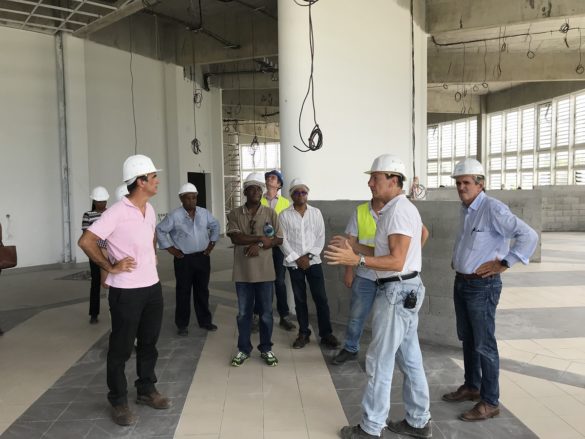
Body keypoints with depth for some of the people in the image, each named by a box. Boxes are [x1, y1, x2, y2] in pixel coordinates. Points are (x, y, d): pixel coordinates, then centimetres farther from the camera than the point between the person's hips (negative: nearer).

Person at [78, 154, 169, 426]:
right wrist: (111, 267, -15)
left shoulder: (150, 209, 7)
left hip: (153, 287, 7)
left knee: (148, 343, 17)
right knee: (121, 347, 8)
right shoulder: (118, 212, -17)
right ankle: (118, 401, 24)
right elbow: (86, 241, -18)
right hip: (126, 291, -7)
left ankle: (146, 390, 34)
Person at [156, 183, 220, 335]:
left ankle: (204, 321, 26)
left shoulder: (204, 213, 3)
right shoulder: (174, 216, -10)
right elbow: (160, 231, -5)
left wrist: (212, 243, 11)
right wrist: (170, 248, -6)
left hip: (203, 257, 4)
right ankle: (182, 324, 17)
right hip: (184, 259, -4)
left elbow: (215, 226, 18)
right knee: (183, 292, 4)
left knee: (202, 291, 13)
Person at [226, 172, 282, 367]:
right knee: (244, 313, 11)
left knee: (266, 313, 9)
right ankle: (243, 349, 26)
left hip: (264, 271, 0)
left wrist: (259, 245, -16)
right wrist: (261, 237, -14)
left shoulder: (270, 213, 2)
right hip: (243, 271, 0)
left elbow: (279, 239, -2)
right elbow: (235, 237, -12)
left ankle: (266, 349, 25)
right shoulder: (235, 214, 1)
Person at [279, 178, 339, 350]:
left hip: (313, 261, 1)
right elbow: (283, 240, -4)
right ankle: (303, 334, 19)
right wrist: (297, 258, -11)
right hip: (294, 263, 0)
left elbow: (321, 237, 0)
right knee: (300, 299, 8)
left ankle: (326, 334, 12)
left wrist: (309, 256, -10)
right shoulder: (284, 215, 0)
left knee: (321, 298, 1)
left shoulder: (316, 212, 3)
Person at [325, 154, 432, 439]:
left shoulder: (399, 210, -18)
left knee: (379, 361, 0)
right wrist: (352, 247, 14)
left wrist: (357, 260, -32)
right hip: (405, 290, 11)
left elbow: (396, 261, -24)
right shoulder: (397, 209, 14)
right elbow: (385, 252, 17)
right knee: (409, 358, 17)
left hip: (397, 292, -11)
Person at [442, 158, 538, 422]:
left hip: (482, 286, -8)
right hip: (461, 282, 8)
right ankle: (471, 387, 34)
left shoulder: (493, 209, -17)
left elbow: (529, 236, -22)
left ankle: (490, 402, 14)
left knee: (484, 344, 1)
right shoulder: (465, 209, 9)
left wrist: (503, 264, -20)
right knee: (467, 338, 18)